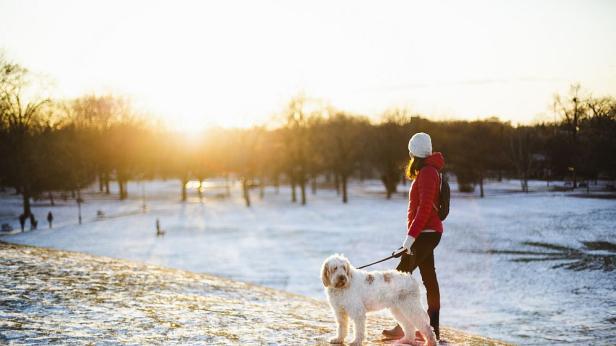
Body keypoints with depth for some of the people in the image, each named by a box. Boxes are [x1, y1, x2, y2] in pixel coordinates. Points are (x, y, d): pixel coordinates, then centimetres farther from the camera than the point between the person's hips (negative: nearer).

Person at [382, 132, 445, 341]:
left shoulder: (427, 172, -14)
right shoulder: (428, 171, 17)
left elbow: (425, 207, -22)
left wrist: (411, 236, -23)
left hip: (425, 234, -10)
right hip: (428, 233, 10)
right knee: (429, 280, 9)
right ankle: (433, 329, 12)